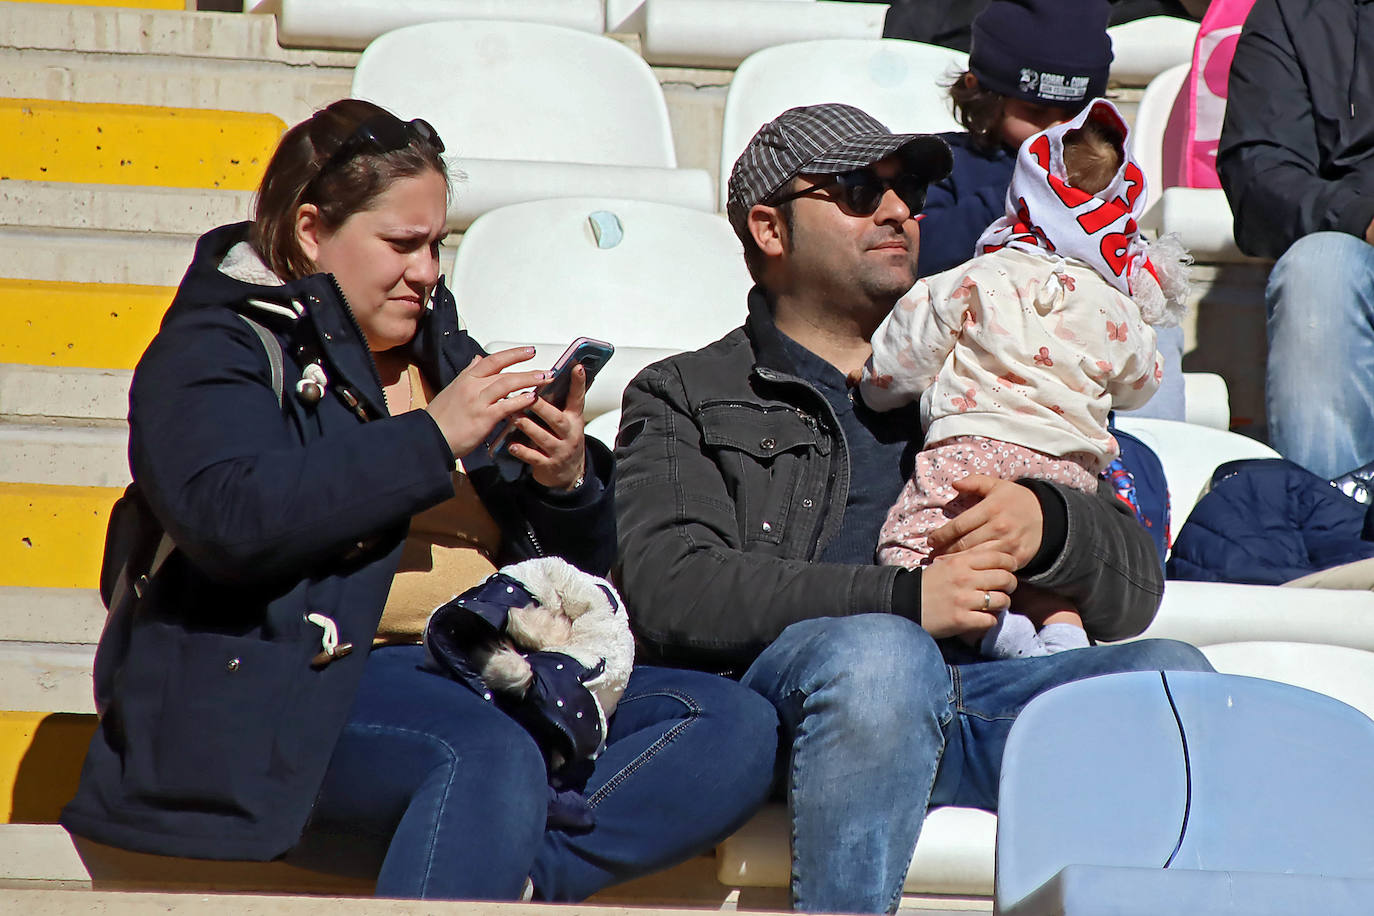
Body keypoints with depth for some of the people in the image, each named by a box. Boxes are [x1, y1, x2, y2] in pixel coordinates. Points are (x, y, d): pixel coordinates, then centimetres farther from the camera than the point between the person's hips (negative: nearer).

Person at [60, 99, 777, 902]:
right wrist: (431, 440, -12)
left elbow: (575, 567, 26)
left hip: (480, 680, 7)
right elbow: (227, 516, -16)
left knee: (736, 727, -17)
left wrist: (568, 481, 3)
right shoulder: (214, 348, 7)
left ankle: (512, 878, -34)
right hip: (303, 680, -7)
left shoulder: (445, 352, 26)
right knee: (493, 759, -38)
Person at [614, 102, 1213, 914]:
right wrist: (901, 595, -10)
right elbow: (673, 590, 0)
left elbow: (1134, 591, 25)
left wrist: (1046, 525, 0)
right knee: (881, 652, -37)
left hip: (996, 681, 4)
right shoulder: (686, 397, 22)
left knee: (1170, 677, -26)